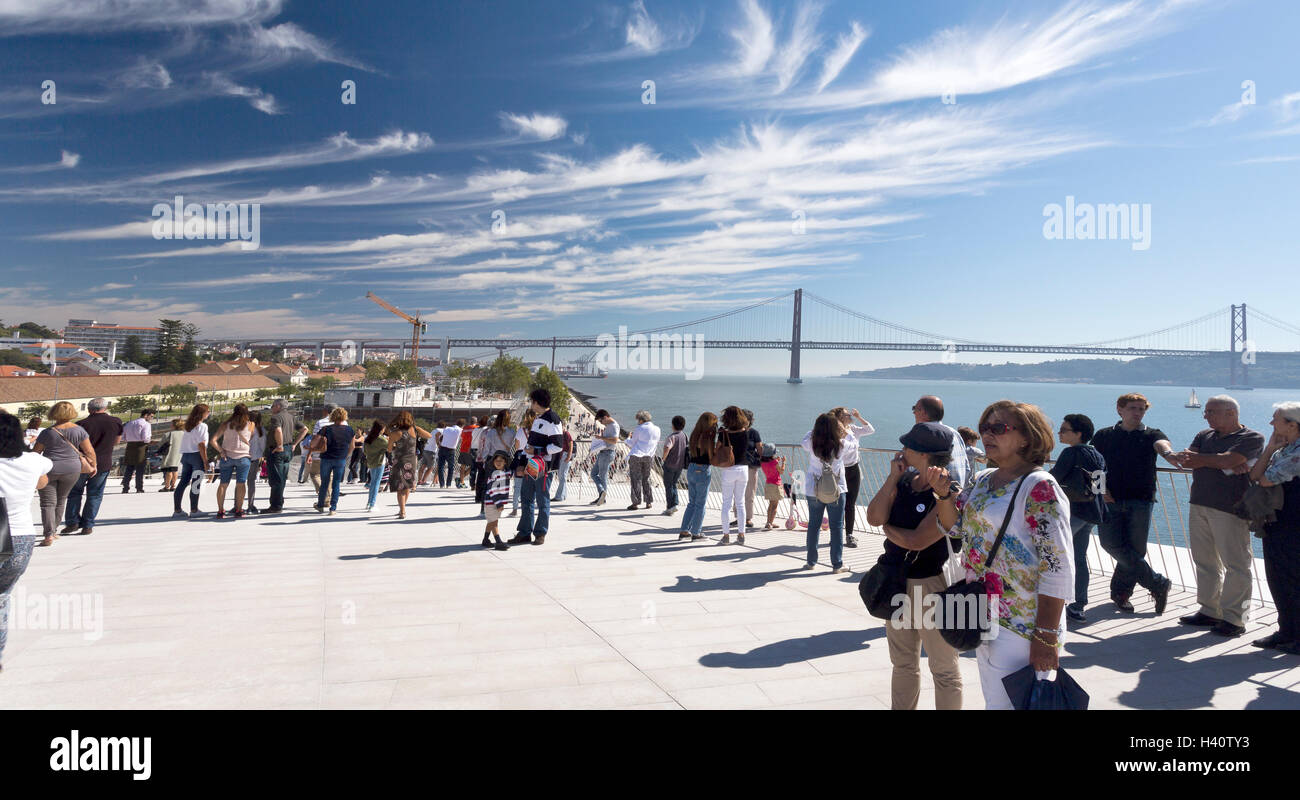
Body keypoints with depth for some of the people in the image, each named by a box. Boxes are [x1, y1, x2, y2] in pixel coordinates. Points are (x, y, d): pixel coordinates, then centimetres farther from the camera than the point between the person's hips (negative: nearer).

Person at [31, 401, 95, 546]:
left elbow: (35, 452, 2)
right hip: (72, 469, 2)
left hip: (49, 469, -2)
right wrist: (93, 465, 13)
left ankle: (49, 535, -9)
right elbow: (89, 451, -1)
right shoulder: (79, 430, -2)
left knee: (48, 503, 1)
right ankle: (53, 530, 27)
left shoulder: (48, 432, -5)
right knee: (61, 500, 17)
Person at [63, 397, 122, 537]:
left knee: (74, 493, 16)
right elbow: (116, 441, 11)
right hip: (103, 464, 1)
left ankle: (72, 522, 14)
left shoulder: (82, 424, -10)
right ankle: (87, 525, 8)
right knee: (94, 495, 9)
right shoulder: (116, 422, -4)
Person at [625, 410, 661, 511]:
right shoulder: (657, 429, 9)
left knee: (635, 479, 0)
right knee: (646, 479, 16)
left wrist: (629, 438, 20)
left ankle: (636, 502, -2)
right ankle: (648, 502, 15)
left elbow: (631, 444, 0)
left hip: (636, 456, -5)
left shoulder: (639, 429, -6)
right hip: (649, 457, 5)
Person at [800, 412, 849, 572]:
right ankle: (837, 564, 7)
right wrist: (843, 430, 23)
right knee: (837, 527, 5)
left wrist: (815, 427, 19)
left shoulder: (812, 444, -10)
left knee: (814, 525, 13)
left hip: (813, 491, 2)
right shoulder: (841, 445, -13)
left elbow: (803, 441, 13)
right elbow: (852, 444, 10)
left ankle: (811, 561, 22)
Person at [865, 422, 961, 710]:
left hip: (933, 585, -7)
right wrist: (893, 478, -10)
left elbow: (917, 540, -25)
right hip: (897, 583, 7)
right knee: (902, 664, 21)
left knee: (944, 670, 9)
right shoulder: (904, 482, 2)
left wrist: (888, 528, -7)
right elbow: (874, 517, -8)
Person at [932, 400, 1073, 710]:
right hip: (983, 620, 8)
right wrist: (943, 493, -3)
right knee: (991, 699, 20)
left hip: (1019, 629, -8)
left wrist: (1046, 637, -22)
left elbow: (1057, 570, -20)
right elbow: (955, 526, 16)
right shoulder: (984, 480, 9)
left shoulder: (1039, 487, -16)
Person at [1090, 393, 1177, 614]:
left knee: (1135, 549, -1)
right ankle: (1158, 584, -2)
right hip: (1110, 499, 0)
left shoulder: (1151, 435, 9)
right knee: (1111, 543, -14)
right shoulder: (1104, 436, 13)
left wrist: (1168, 453, -39)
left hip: (1140, 500, 0)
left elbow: (1162, 443, -15)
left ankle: (1120, 592, 17)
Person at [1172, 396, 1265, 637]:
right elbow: (1187, 461, 0)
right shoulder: (1205, 435, 16)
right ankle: (1209, 611, 20)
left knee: (1235, 564, -4)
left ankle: (1233, 619, 2)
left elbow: (1228, 459, -19)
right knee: (1205, 562, 11)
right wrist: (1223, 464, -12)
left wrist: (1197, 458, -4)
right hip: (1200, 505, 7)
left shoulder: (1252, 438, -2)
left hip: (1230, 509, -6)